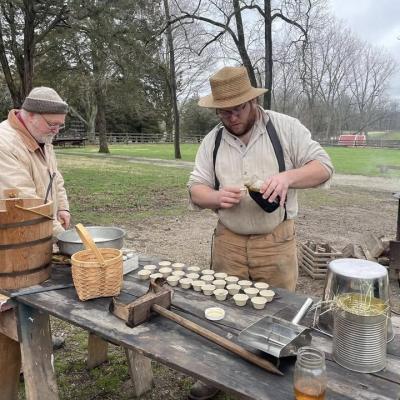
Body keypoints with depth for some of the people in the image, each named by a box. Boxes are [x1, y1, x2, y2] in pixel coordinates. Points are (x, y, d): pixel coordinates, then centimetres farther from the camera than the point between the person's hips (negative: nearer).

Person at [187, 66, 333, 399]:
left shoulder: (286, 127, -5)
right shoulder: (212, 140, 4)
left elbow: (323, 167, -5)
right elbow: (196, 191, 3)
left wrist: (287, 176, -25)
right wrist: (218, 197, -20)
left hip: (276, 243, -2)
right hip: (227, 242, 3)